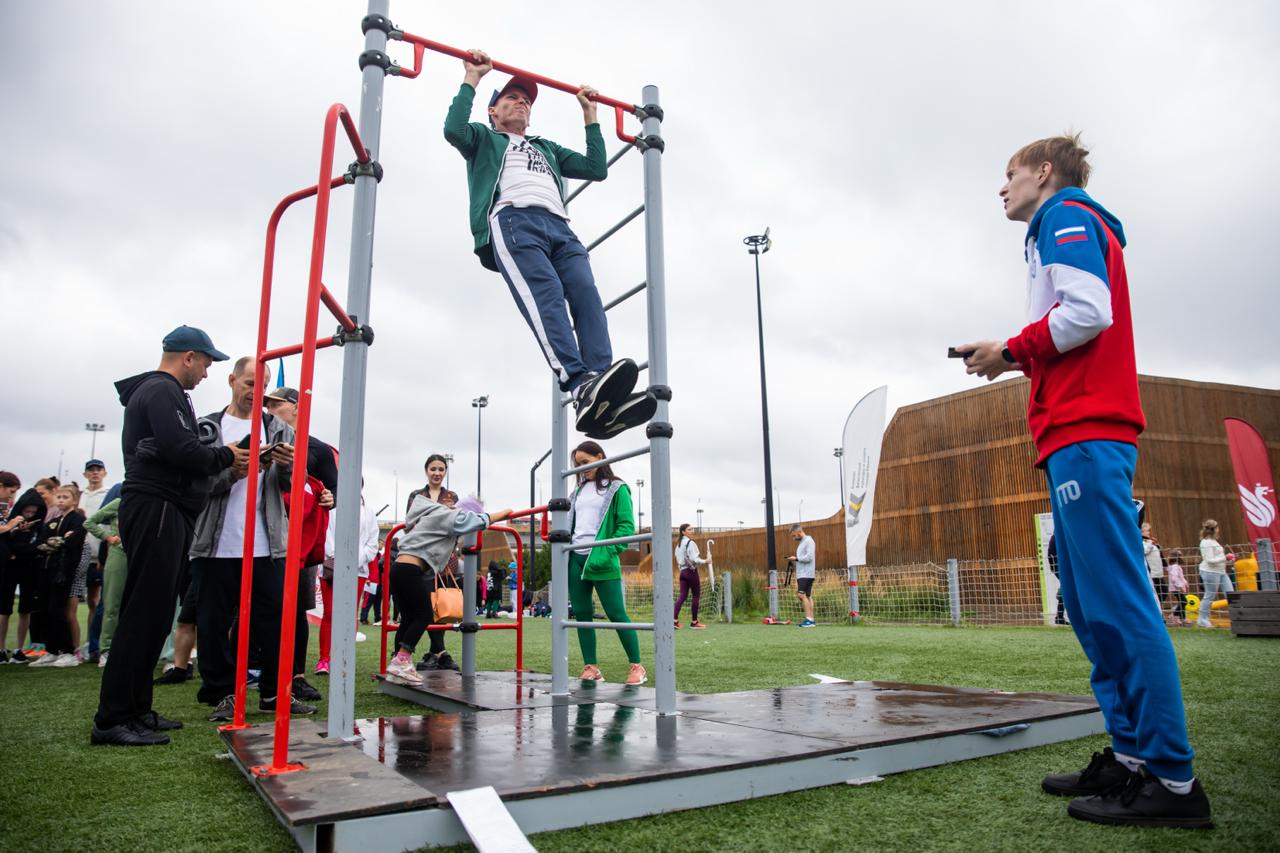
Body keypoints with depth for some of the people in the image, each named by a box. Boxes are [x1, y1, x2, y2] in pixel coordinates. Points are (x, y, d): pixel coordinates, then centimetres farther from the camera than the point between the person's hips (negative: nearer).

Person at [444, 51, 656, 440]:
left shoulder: (547, 148, 45)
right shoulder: (484, 139, 32)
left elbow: (597, 168, 34)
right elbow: (454, 129, 9)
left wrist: (589, 114, 39)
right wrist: (472, 78, 17)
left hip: (559, 227, 4)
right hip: (512, 220, -4)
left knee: (586, 296, -24)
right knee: (546, 294, -32)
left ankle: (605, 405, -41)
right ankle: (582, 387, -52)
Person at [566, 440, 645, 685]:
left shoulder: (616, 488, 0)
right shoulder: (578, 492, 18)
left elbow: (626, 526, -6)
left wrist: (607, 553, -17)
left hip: (601, 561, -6)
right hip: (575, 559, 6)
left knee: (616, 614, -5)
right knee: (581, 614, 5)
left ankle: (637, 667, 6)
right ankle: (591, 667, 13)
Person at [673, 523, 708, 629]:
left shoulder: (678, 544, 13)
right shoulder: (690, 543, -12)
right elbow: (694, 559, -20)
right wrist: (704, 561, -8)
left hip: (682, 571, 7)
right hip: (691, 571, -7)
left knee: (682, 596, 4)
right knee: (696, 596, 4)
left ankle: (675, 619, -7)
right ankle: (694, 622, 7)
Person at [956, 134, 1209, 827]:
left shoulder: (1066, 217, 1)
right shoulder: (1080, 229, 29)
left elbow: (1087, 312, -15)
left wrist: (1011, 348, -4)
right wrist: (1019, 360, 15)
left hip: (1085, 435, -10)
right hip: (1080, 435, 10)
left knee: (1117, 601, -11)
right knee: (1088, 604, 8)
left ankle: (1172, 780, -7)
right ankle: (1132, 755, 12)